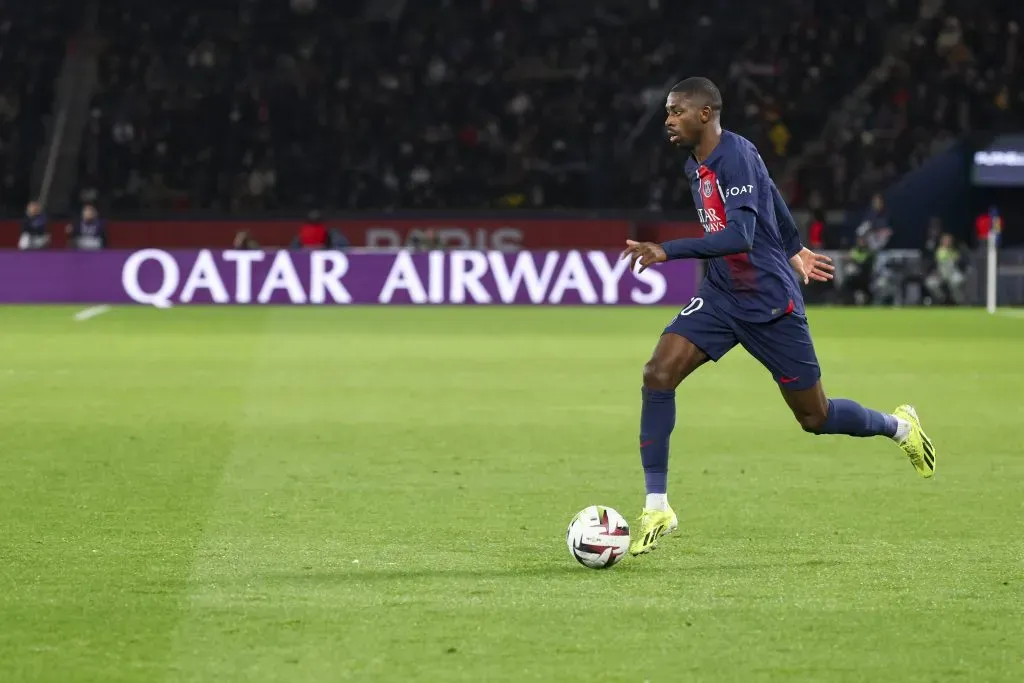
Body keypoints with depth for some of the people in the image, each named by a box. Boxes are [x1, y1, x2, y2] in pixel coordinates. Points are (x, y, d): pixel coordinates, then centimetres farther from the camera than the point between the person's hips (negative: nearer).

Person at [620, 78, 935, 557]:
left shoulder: (736, 156, -22)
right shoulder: (697, 165, 5)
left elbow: (740, 236, -35)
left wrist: (667, 251, -42)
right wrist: (792, 250, 34)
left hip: (769, 304, -7)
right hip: (721, 297, 7)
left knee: (815, 419, 6)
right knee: (658, 375, -14)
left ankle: (898, 426, 37)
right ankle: (657, 508, -11)